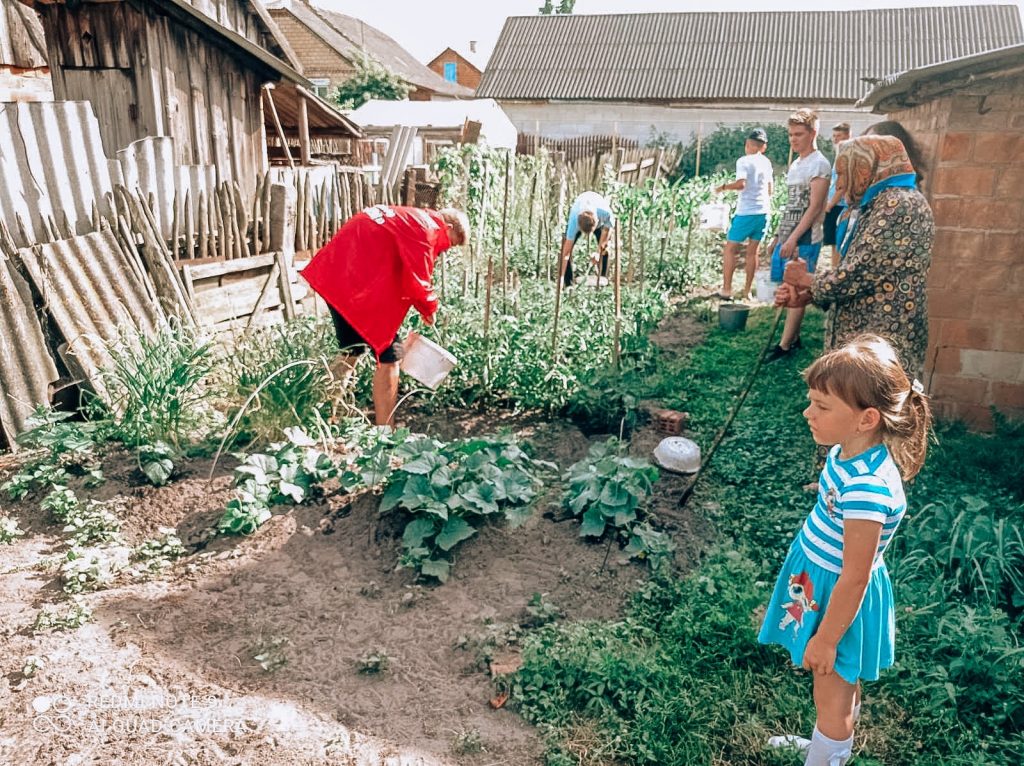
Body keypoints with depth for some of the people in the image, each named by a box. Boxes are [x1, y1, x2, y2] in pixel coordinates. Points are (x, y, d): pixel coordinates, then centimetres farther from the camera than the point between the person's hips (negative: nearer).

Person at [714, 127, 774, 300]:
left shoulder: (743, 161, -9)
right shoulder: (766, 162, 10)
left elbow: (741, 184, -21)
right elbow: (769, 189, 17)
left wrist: (724, 187, -6)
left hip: (746, 212, -6)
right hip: (763, 211, 6)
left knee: (730, 248, 4)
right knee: (752, 251, 10)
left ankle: (726, 289, 3)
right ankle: (747, 291, 13)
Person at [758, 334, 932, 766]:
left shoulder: (866, 488, -36)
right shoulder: (849, 451, -9)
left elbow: (854, 578, -27)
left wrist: (826, 640, -17)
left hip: (840, 599, -9)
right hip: (819, 582, 9)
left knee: (833, 696, 15)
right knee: (841, 687, 30)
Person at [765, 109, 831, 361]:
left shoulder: (819, 165, -9)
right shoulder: (795, 164, 16)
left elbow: (815, 207, -16)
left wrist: (793, 238, -20)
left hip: (804, 239, -8)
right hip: (787, 236, 8)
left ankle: (785, 346, -5)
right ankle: (794, 338, 19)